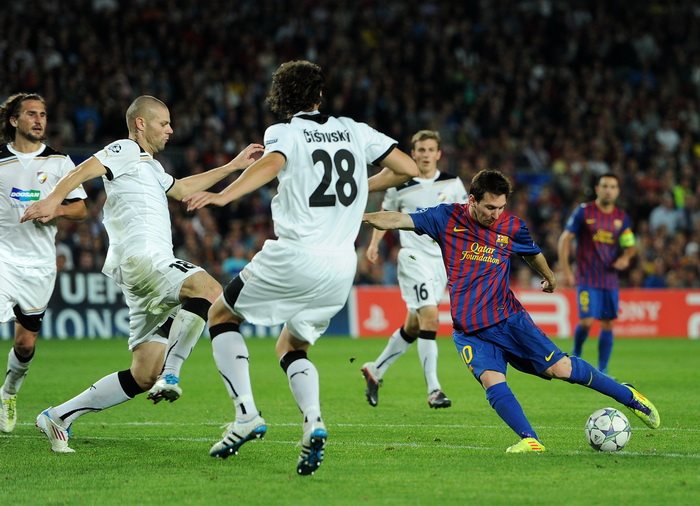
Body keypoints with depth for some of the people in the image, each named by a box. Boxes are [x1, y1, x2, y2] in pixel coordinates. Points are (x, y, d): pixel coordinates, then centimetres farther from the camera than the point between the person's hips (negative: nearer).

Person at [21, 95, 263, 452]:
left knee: (144, 376, 3)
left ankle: (59, 417, 7)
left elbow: (182, 189, 47)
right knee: (209, 291, -31)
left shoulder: (150, 166, 31)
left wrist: (233, 165, 47)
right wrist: (53, 200, -33)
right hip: (140, 257, -10)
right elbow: (84, 170, -14)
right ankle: (170, 375, -33)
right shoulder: (125, 151, 2)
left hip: (153, 263, 10)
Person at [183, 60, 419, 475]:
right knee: (291, 348, 22)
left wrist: (223, 196, -33)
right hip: (341, 269, 5)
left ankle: (246, 414, -2)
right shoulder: (354, 132, 14)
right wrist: (365, 187, 30)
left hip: (294, 256, -5)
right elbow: (408, 168, 14)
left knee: (221, 315, 16)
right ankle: (313, 422, -7)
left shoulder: (284, 133, 0)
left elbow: (272, 164, -23)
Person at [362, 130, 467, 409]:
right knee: (429, 316, -20)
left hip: (442, 259, 4)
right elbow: (386, 213, 14)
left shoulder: (452, 184, 4)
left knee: (413, 325, 11)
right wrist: (374, 244, 3)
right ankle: (433, 390, -19)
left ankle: (376, 370, 31)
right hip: (414, 257, -4)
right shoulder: (400, 186, -3)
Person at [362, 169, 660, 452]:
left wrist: (549, 278, 39)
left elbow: (533, 253, 22)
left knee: (560, 368, -5)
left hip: (509, 318, 0)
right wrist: (358, 217, -23)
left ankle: (628, 397, 11)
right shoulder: (448, 218, -4)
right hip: (470, 331, 0)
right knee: (492, 381, -25)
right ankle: (530, 441, -24)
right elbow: (398, 220, -9)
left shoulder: (512, 227, 0)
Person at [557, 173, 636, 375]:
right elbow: (565, 239, -2)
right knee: (586, 321, -14)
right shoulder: (584, 212, -4)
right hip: (587, 279, -4)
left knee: (608, 324, 3)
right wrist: (565, 270, -9)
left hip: (610, 280, 4)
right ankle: (576, 354, 15)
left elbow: (630, 246, 15)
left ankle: (602, 370, 11)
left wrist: (625, 257, -9)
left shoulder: (622, 218, 7)